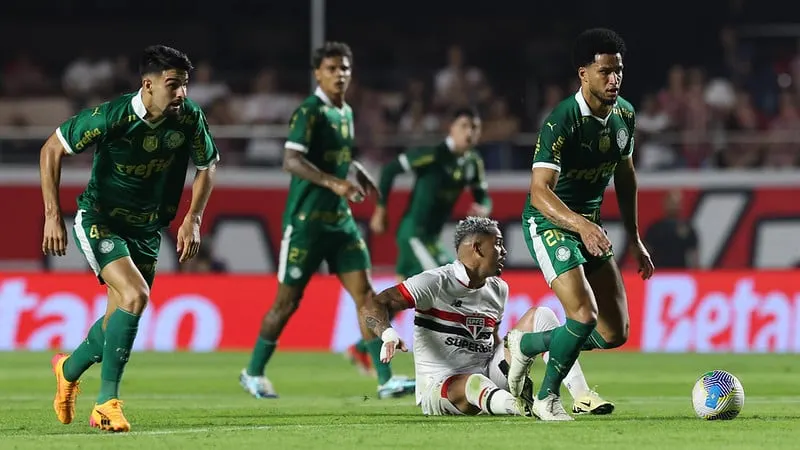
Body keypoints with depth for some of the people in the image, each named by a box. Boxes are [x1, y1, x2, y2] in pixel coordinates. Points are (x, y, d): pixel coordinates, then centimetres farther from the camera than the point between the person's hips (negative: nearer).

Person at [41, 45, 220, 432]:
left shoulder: (189, 118, -13)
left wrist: (192, 219, -4)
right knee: (135, 295, -25)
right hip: (99, 220, -5)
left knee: (120, 318, 11)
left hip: (147, 228, 5)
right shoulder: (112, 116, -25)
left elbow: (207, 166, 6)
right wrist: (52, 216, -15)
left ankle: (69, 369, 42)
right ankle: (107, 400, -17)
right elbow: (52, 149, -13)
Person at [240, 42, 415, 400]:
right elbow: (291, 161, -25)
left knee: (365, 293, -3)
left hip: (340, 220, 7)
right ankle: (253, 373, 18)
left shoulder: (345, 113, 13)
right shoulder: (310, 112, -12)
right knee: (288, 301, 1)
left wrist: (358, 173, 14)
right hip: (306, 221, -7)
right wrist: (335, 183, -33)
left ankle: (386, 380, -6)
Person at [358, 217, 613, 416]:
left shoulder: (498, 290, 11)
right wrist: (389, 335, -38)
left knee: (540, 315, 1)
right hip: (438, 386, -7)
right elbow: (372, 307, -17)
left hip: (489, 377, 7)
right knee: (476, 384, -43)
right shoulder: (436, 282, -11)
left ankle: (581, 395, -11)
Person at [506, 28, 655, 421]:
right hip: (550, 223, -8)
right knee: (584, 315, -24)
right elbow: (539, 191, -33)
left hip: (591, 223, 8)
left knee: (615, 334, 4)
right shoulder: (561, 122, -24)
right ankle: (547, 398, -1)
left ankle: (526, 344, 27)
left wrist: (634, 239, 16)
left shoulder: (624, 114, 0)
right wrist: (579, 223, -49)